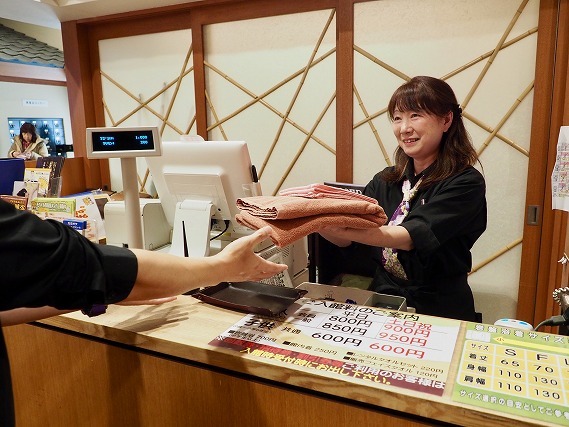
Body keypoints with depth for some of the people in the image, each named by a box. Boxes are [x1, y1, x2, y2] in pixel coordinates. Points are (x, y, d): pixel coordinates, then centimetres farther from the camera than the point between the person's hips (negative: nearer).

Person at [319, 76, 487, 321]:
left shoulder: (466, 183, -8)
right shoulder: (385, 181, 8)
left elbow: (413, 237, -24)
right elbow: (347, 241, 0)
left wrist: (339, 227, -37)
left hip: (439, 311, -4)